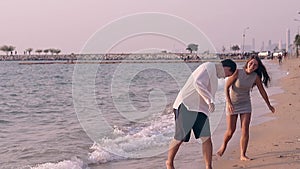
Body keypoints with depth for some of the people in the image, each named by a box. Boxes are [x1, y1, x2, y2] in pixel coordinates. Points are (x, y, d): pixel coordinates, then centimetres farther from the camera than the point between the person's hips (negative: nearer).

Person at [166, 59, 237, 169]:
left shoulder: (214, 74, 21)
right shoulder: (208, 67, -10)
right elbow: (197, 83, -26)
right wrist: (210, 100, -27)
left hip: (200, 109, 9)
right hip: (186, 106, -9)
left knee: (206, 138, -5)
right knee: (180, 138, -1)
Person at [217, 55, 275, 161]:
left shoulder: (256, 77, -8)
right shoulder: (237, 72, -18)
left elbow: (262, 91, 4)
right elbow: (226, 87, -14)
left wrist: (269, 105, 13)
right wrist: (229, 103, -21)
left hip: (245, 104, 3)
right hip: (232, 104, -2)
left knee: (245, 130, -6)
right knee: (231, 130, 3)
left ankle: (243, 155, 2)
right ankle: (223, 146, 33)